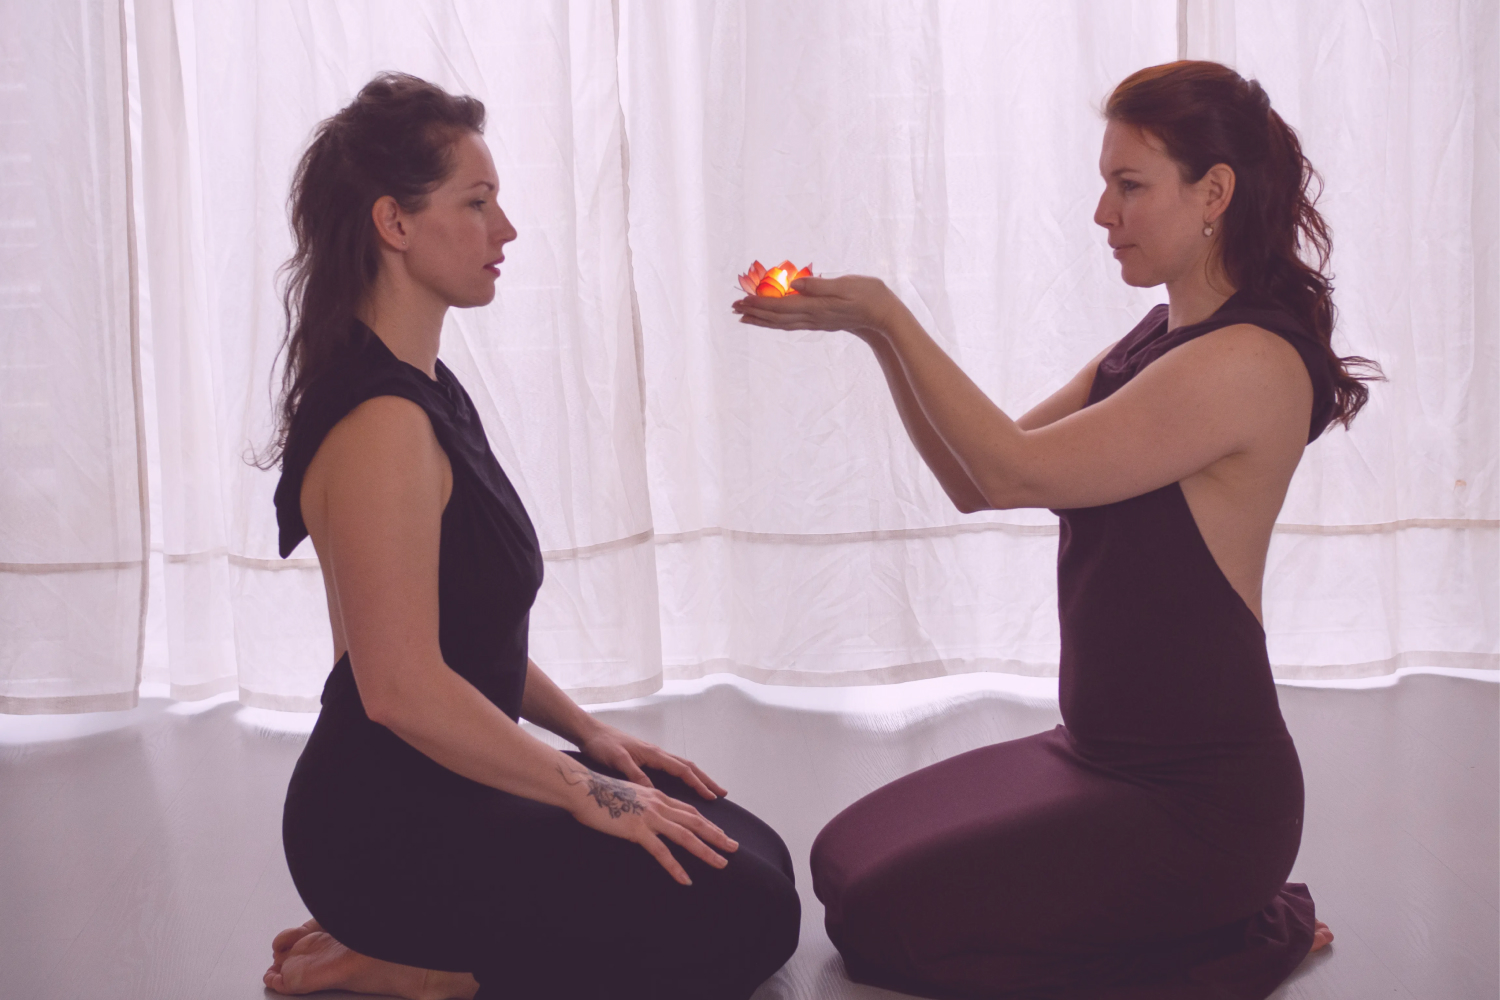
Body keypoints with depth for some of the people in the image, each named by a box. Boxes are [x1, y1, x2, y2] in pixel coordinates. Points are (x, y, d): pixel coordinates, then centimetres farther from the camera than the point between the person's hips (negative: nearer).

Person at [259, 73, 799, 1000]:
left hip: (451, 784, 10)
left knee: (756, 857, 9)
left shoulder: (428, 392, 10)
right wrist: (587, 793, -17)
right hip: (389, 824, -10)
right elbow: (403, 685, -26)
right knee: (744, 919, -12)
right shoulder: (381, 422, -22)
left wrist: (585, 730, 9)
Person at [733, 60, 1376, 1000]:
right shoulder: (1157, 341, 9)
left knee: (886, 923, -9)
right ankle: (1208, 911, 15)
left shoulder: (1252, 362, -21)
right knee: (843, 861, 13)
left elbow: (1016, 472, -22)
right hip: (1103, 751, 10)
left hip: (1199, 800, -10)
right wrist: (876, 331, -2)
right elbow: (976, 481, 7)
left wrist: (890, 316, -17)